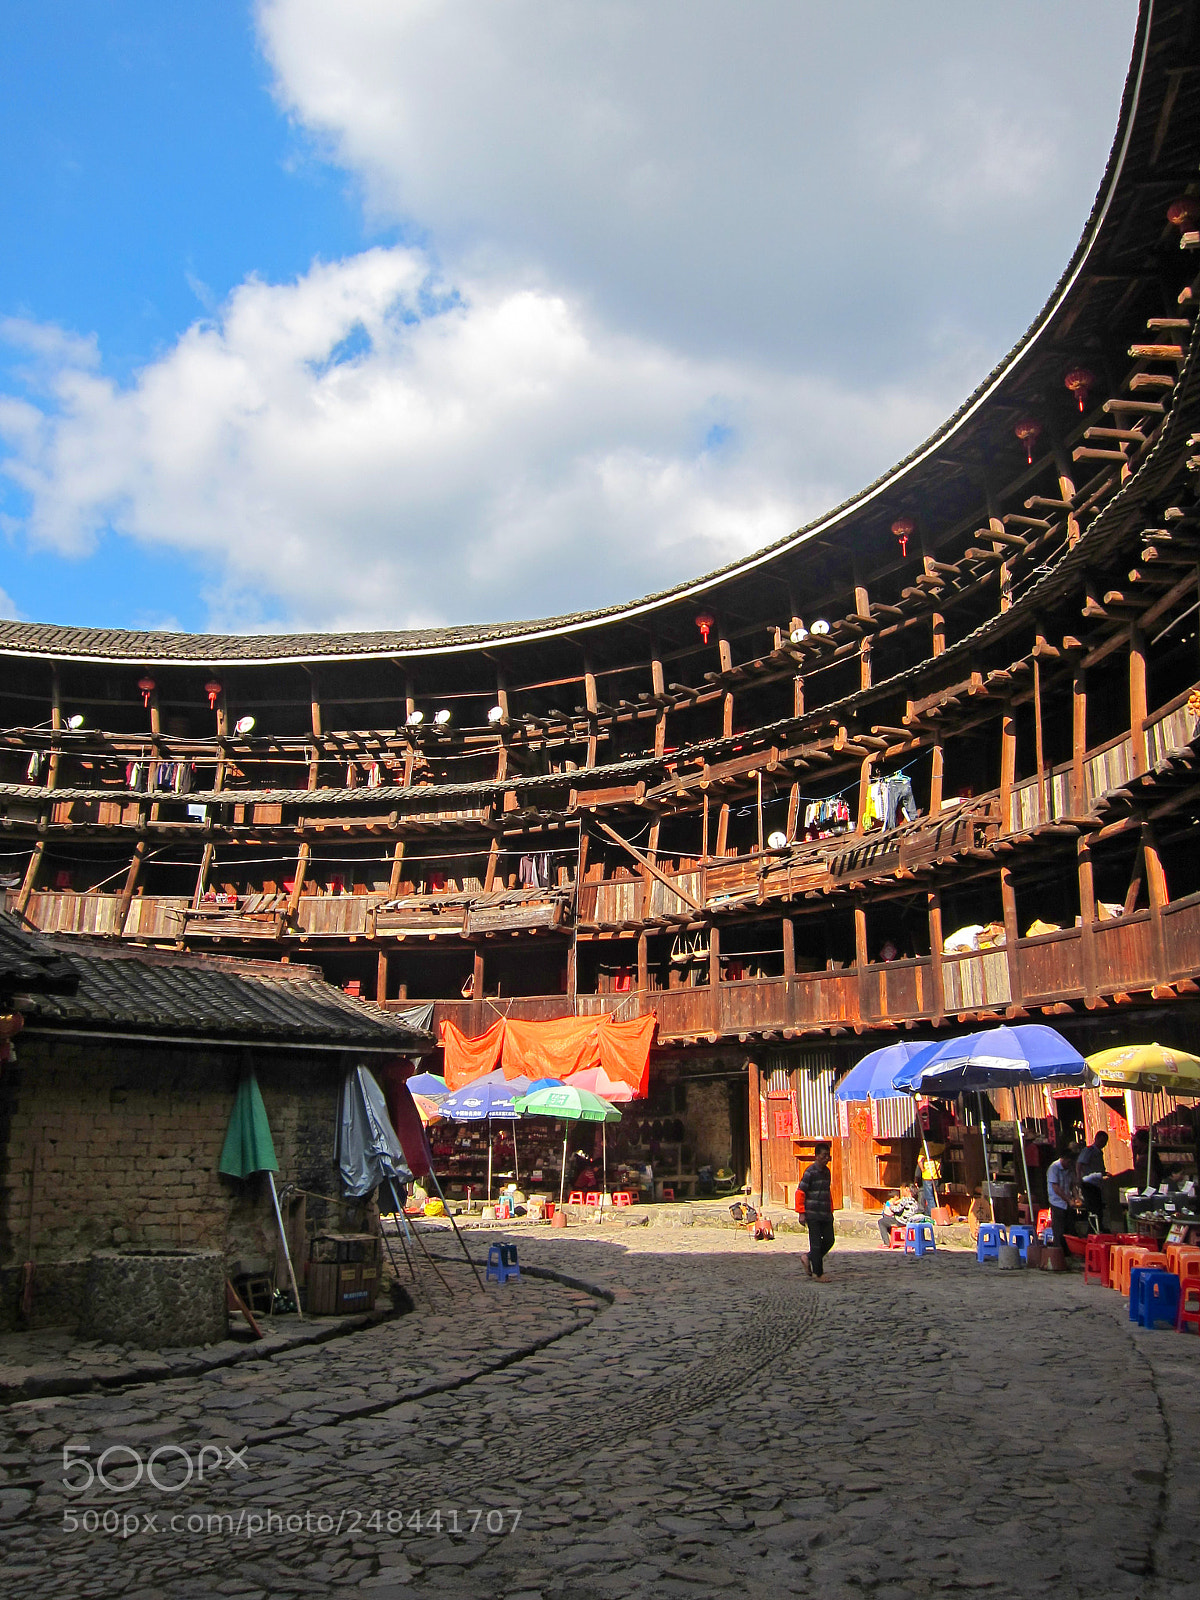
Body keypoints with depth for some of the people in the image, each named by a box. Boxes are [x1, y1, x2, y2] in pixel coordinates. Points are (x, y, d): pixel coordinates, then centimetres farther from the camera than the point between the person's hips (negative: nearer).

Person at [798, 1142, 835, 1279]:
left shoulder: (826, 1171, 12)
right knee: (816, 1242, -2)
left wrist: (831, 1211, 21)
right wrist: (801, 1213, -14)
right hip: (813, 1214, -7)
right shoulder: (810, 1171, -11)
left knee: (829, 1240, 6)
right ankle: (817, 1272, 7)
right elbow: (801, 1192, -11)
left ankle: (808, 1257, 25)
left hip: (825, 1215, 7)